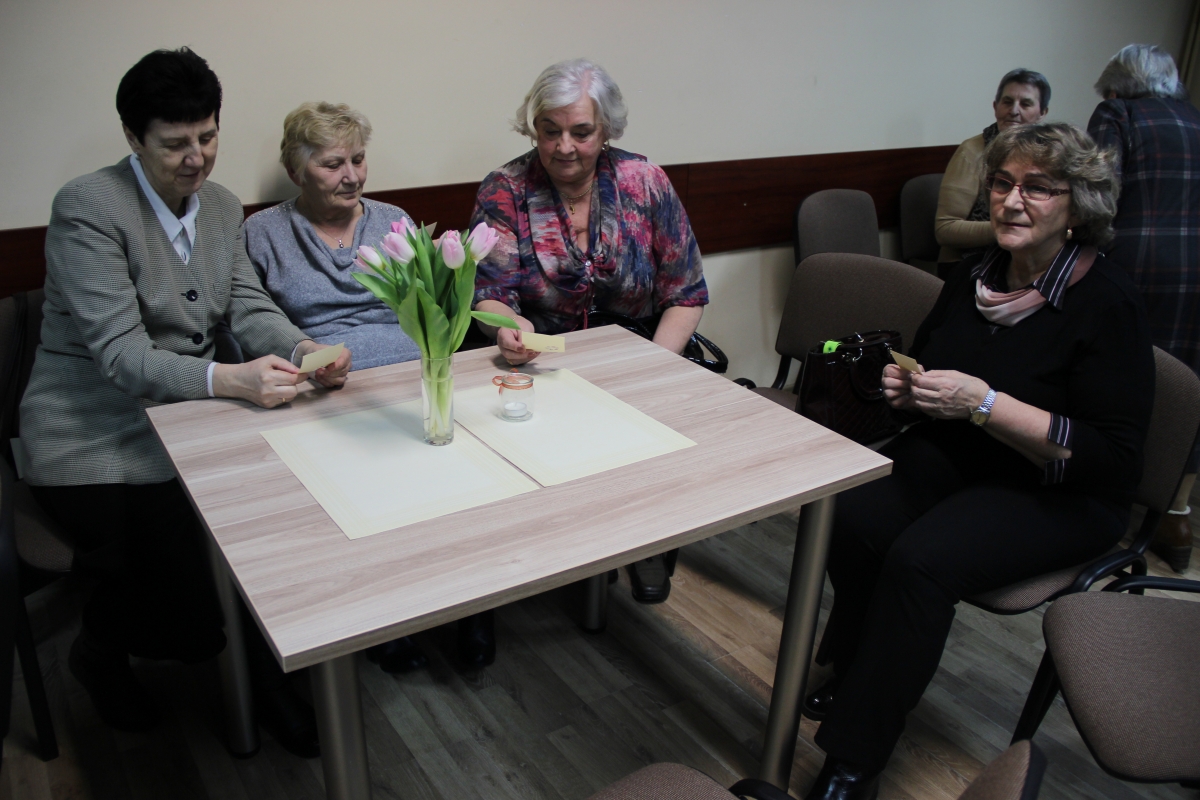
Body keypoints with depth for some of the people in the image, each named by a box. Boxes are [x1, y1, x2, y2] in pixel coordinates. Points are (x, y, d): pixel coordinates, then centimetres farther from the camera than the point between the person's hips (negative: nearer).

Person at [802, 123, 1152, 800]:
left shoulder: (1108, 302, -16)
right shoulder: (976, 276, 2)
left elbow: (1114, 462, -21)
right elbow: (926, 359, 20)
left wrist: (984, 403, -27)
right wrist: (906, 383, -5)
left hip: (1059, 496, -5)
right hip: (950, 457, 6)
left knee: (920, 561, -30)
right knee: (854, 521, -24)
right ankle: (855, 673, 2)